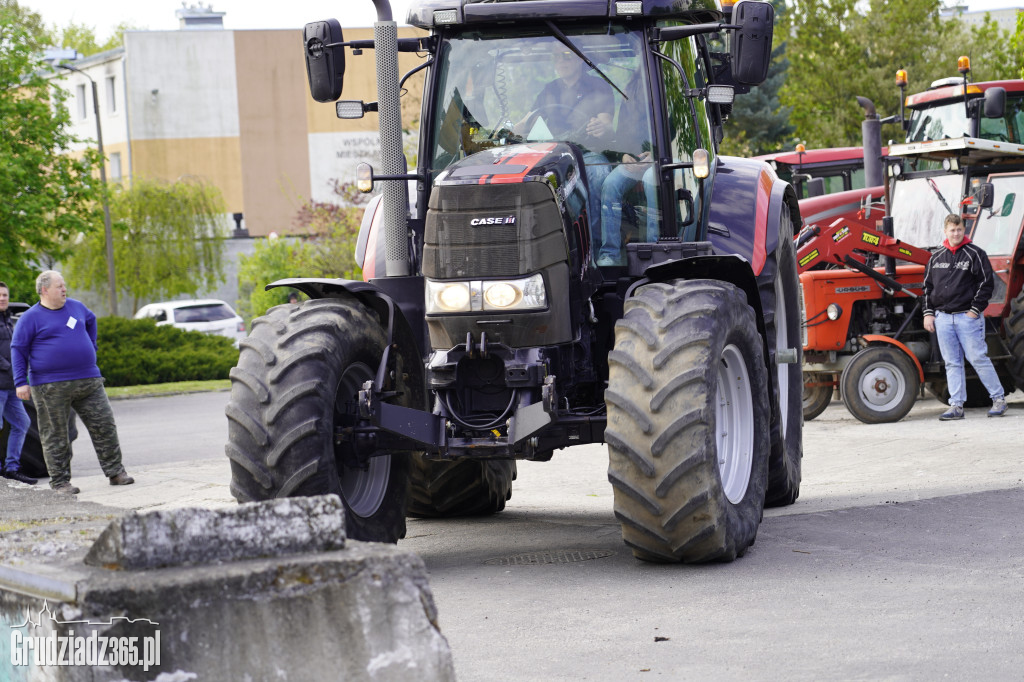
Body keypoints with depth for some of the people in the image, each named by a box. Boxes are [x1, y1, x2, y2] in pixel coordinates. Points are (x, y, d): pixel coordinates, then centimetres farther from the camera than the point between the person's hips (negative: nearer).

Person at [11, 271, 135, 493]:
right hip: (50, 388, -4)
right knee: (55, 435, -1)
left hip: (88, 381, 4)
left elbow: (91, 321, 34)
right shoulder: (31, 317, -3)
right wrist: (21, 382, -10)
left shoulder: (76, 307, 12)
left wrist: (90, 348, 26)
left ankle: (115, 472, 10)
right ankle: (60, 481, 6)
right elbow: (18, 350, -2)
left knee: (104, 425, 1)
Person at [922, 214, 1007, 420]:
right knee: (952, 363, 4)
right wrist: (928, 312, 9)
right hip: (943, 317, 4)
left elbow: (986, 283, -4)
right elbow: (928, 287, 18)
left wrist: (975, 310, -10)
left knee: (978, 358, -5)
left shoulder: (975, 254, -2)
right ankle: (956, 406, 5)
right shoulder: (936, 258, 12)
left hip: (967, 316, -4)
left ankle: (999, 399, 5)